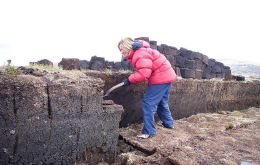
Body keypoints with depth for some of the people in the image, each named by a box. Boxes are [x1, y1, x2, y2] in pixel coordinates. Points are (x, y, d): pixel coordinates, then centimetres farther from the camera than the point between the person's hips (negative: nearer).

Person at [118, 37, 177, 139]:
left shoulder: (140, 55, -21)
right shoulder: (138, 52, 13)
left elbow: (144, 74, -28)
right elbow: (143, 71, 8)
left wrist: (129, 80, -18)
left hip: (161, 78, -11)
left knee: (149, 103, -10)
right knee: (161, 102, 23)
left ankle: (149, 131, -5)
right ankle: (169, 123, 39)